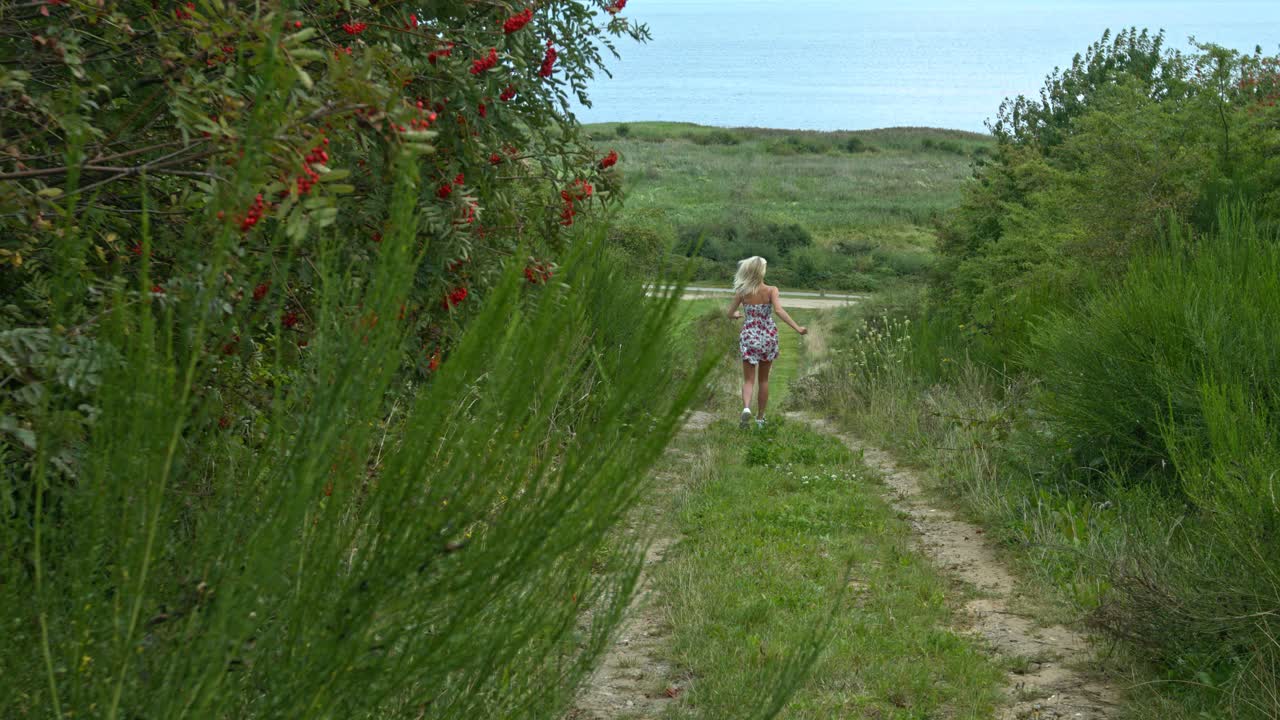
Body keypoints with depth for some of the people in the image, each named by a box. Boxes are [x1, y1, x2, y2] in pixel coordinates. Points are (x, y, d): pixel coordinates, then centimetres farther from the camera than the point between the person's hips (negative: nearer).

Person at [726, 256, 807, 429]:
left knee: (749, 379, 2)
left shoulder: (742, 293, -4)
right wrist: (797, 328, -23)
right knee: (763, 379, 17)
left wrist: (737, 315, 29)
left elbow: (730, 314, 6)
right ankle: (760, 418, 22)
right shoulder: (771, 290, -9)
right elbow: (779, 310, -23)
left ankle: (746, 407, -26)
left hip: (749, 337, 0)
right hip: (768, 337, 0)